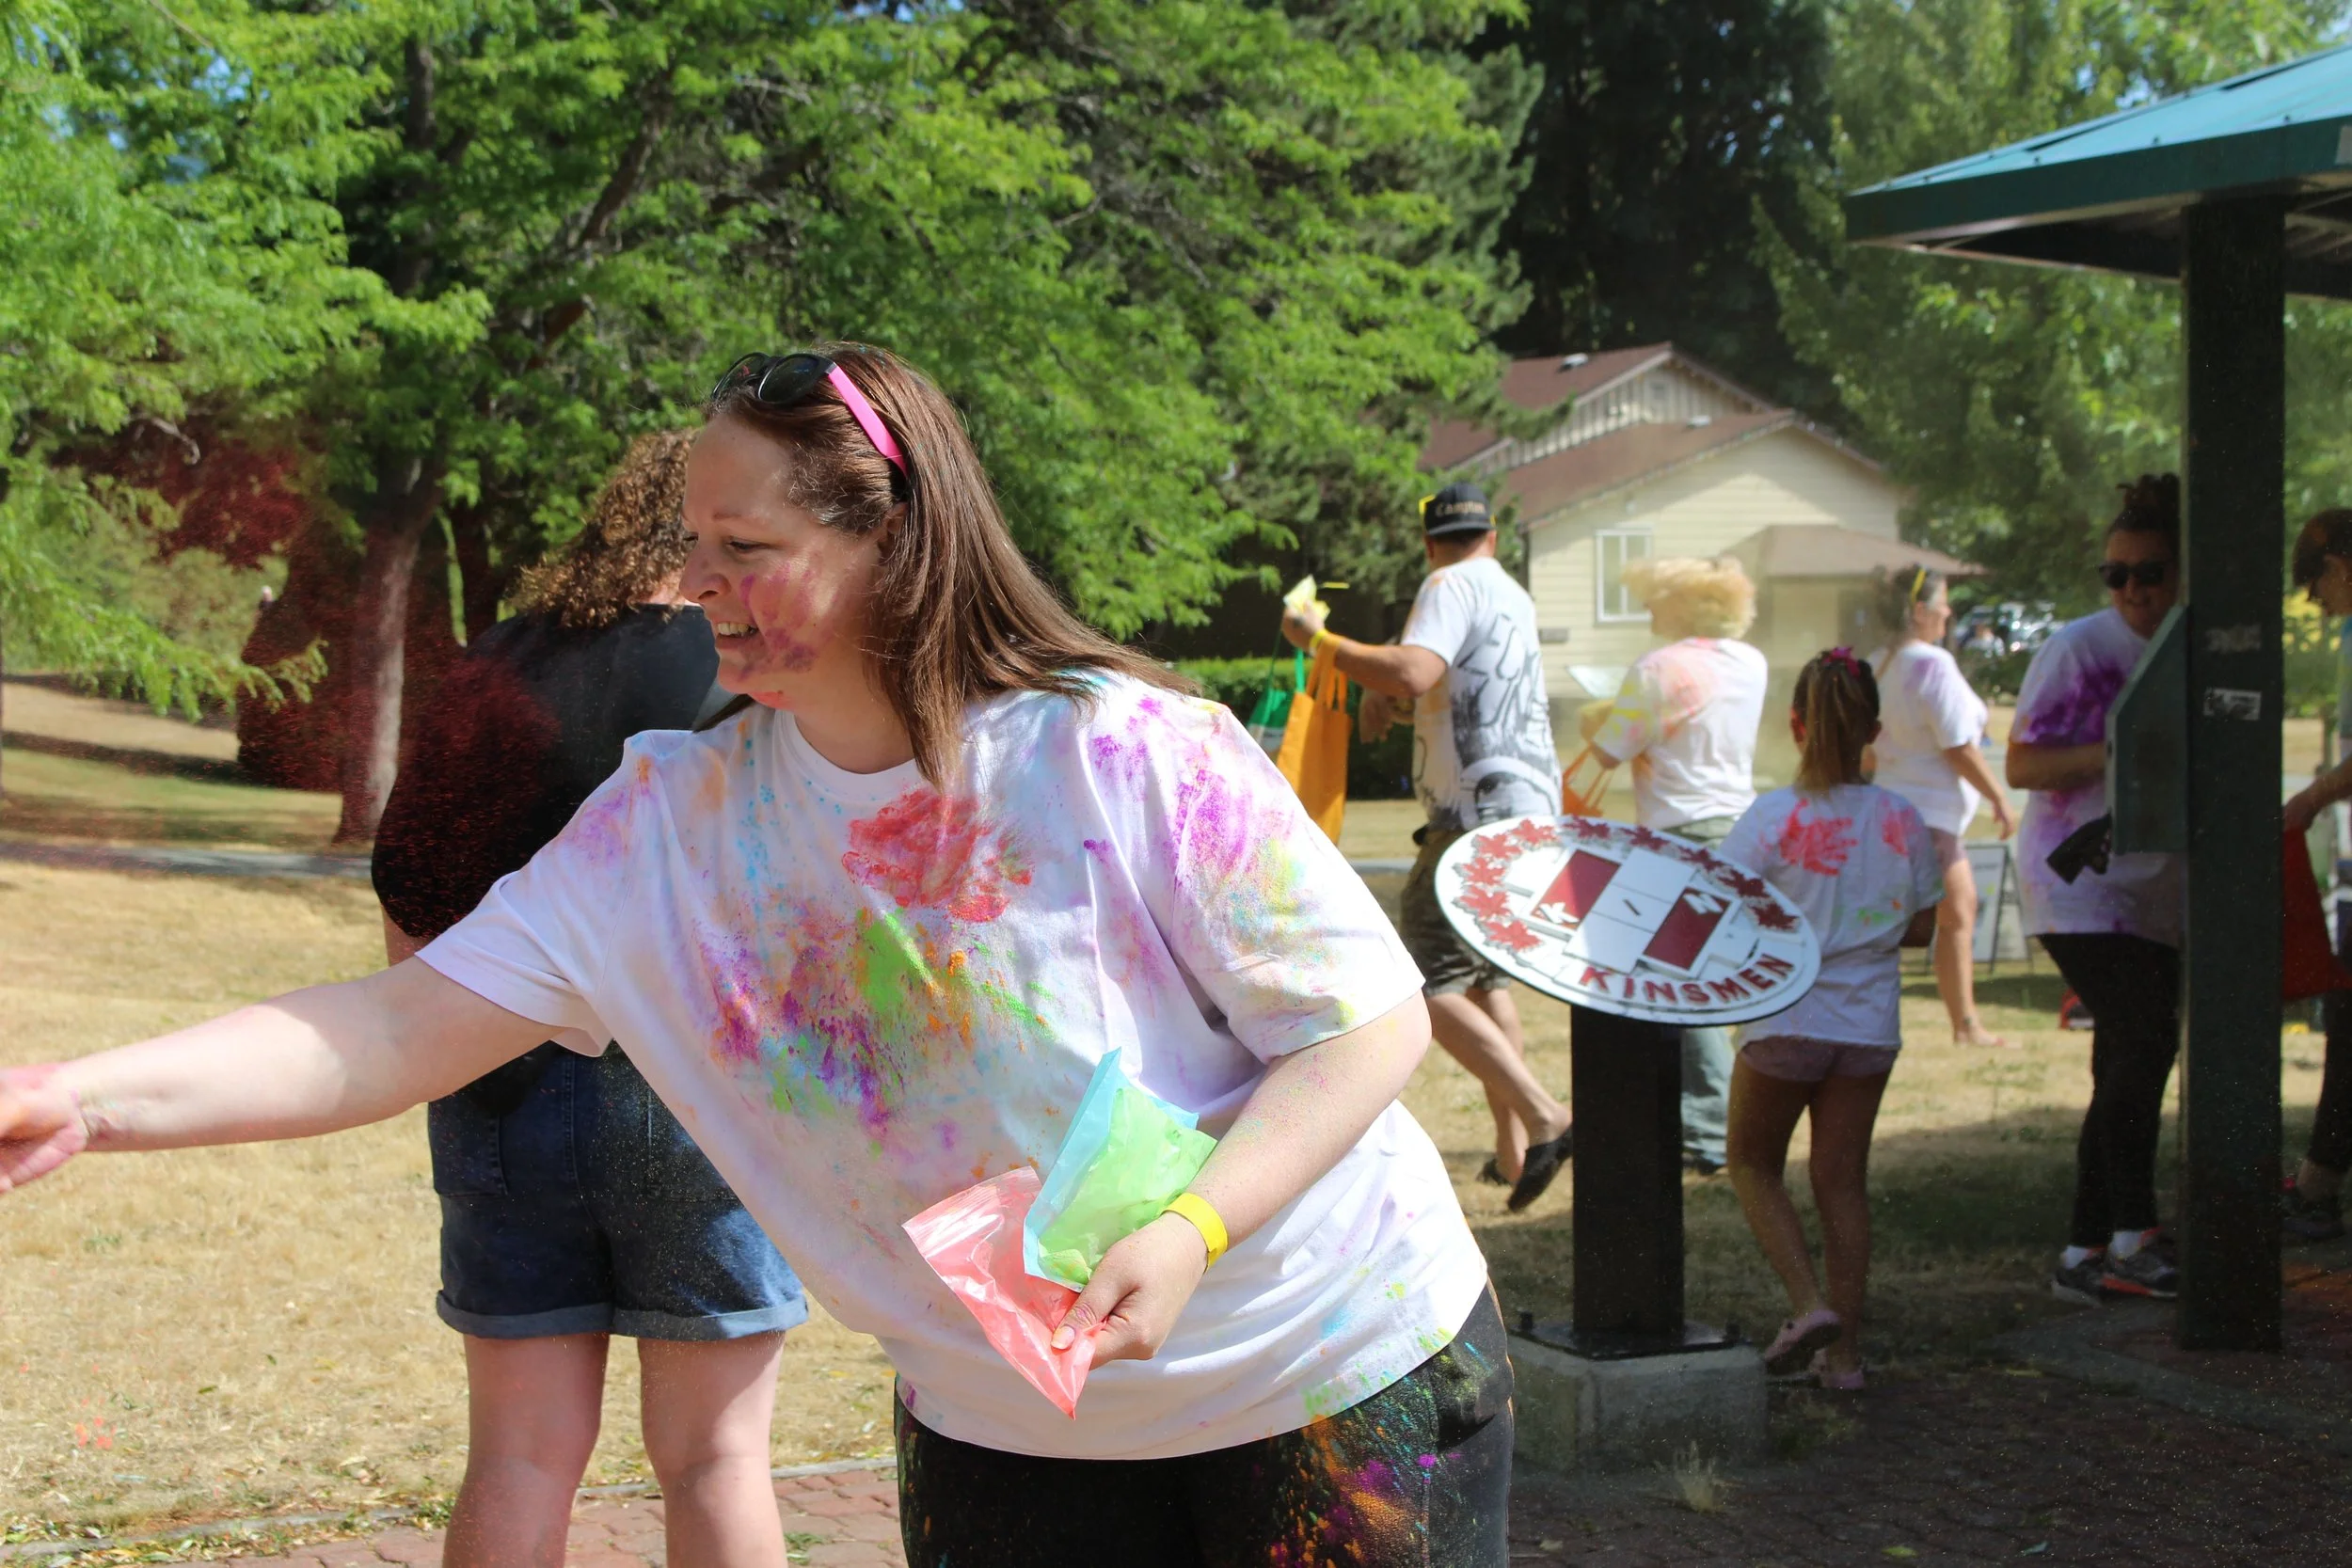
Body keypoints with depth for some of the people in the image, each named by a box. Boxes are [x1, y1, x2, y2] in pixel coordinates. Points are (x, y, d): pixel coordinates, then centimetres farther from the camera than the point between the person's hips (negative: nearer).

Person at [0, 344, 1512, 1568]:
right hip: (1003, 1426, 4)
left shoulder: (1131, 757, -20)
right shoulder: (676, 819, -8)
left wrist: (1193, 1231, -30)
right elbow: (406, 1030, -13)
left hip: (1341, 1381, -3)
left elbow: (1374, 1020, -15)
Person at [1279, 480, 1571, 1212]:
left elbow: (1414, 672, -25)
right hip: (1532, 811, 10)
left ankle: (1544, 1117, -22)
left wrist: (1323, 640, -16)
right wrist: (1380, 691, 21)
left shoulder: (1453, 586, -8)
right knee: (1485, 977, 19)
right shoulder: (1511, 595, 20)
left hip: (1481, 815, -10)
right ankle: (1513, 1150, 19)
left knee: (1429, 987, -12)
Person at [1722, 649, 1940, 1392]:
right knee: (1843, 1178, 11)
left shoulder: (1772, 817, -14)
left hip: (1784, 1019, -3)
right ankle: (1844, 1349, 13)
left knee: (1753, 1165, 15)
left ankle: (1808, 1303, -2)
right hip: (1869, 1024, 3)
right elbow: (1920, 927, 6)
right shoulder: (1903, 820, -3)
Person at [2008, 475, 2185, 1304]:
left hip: (2155, 889, 7)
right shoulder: (2077, 649, -8)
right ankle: (2132, 1236, -10)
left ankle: (2086, 1251, 13)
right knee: (2144, 1038, -19)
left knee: (2128, 1063, 6)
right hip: (2078, 884, -7)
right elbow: (2022, 766, -11)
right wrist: (2117, 752, -23)